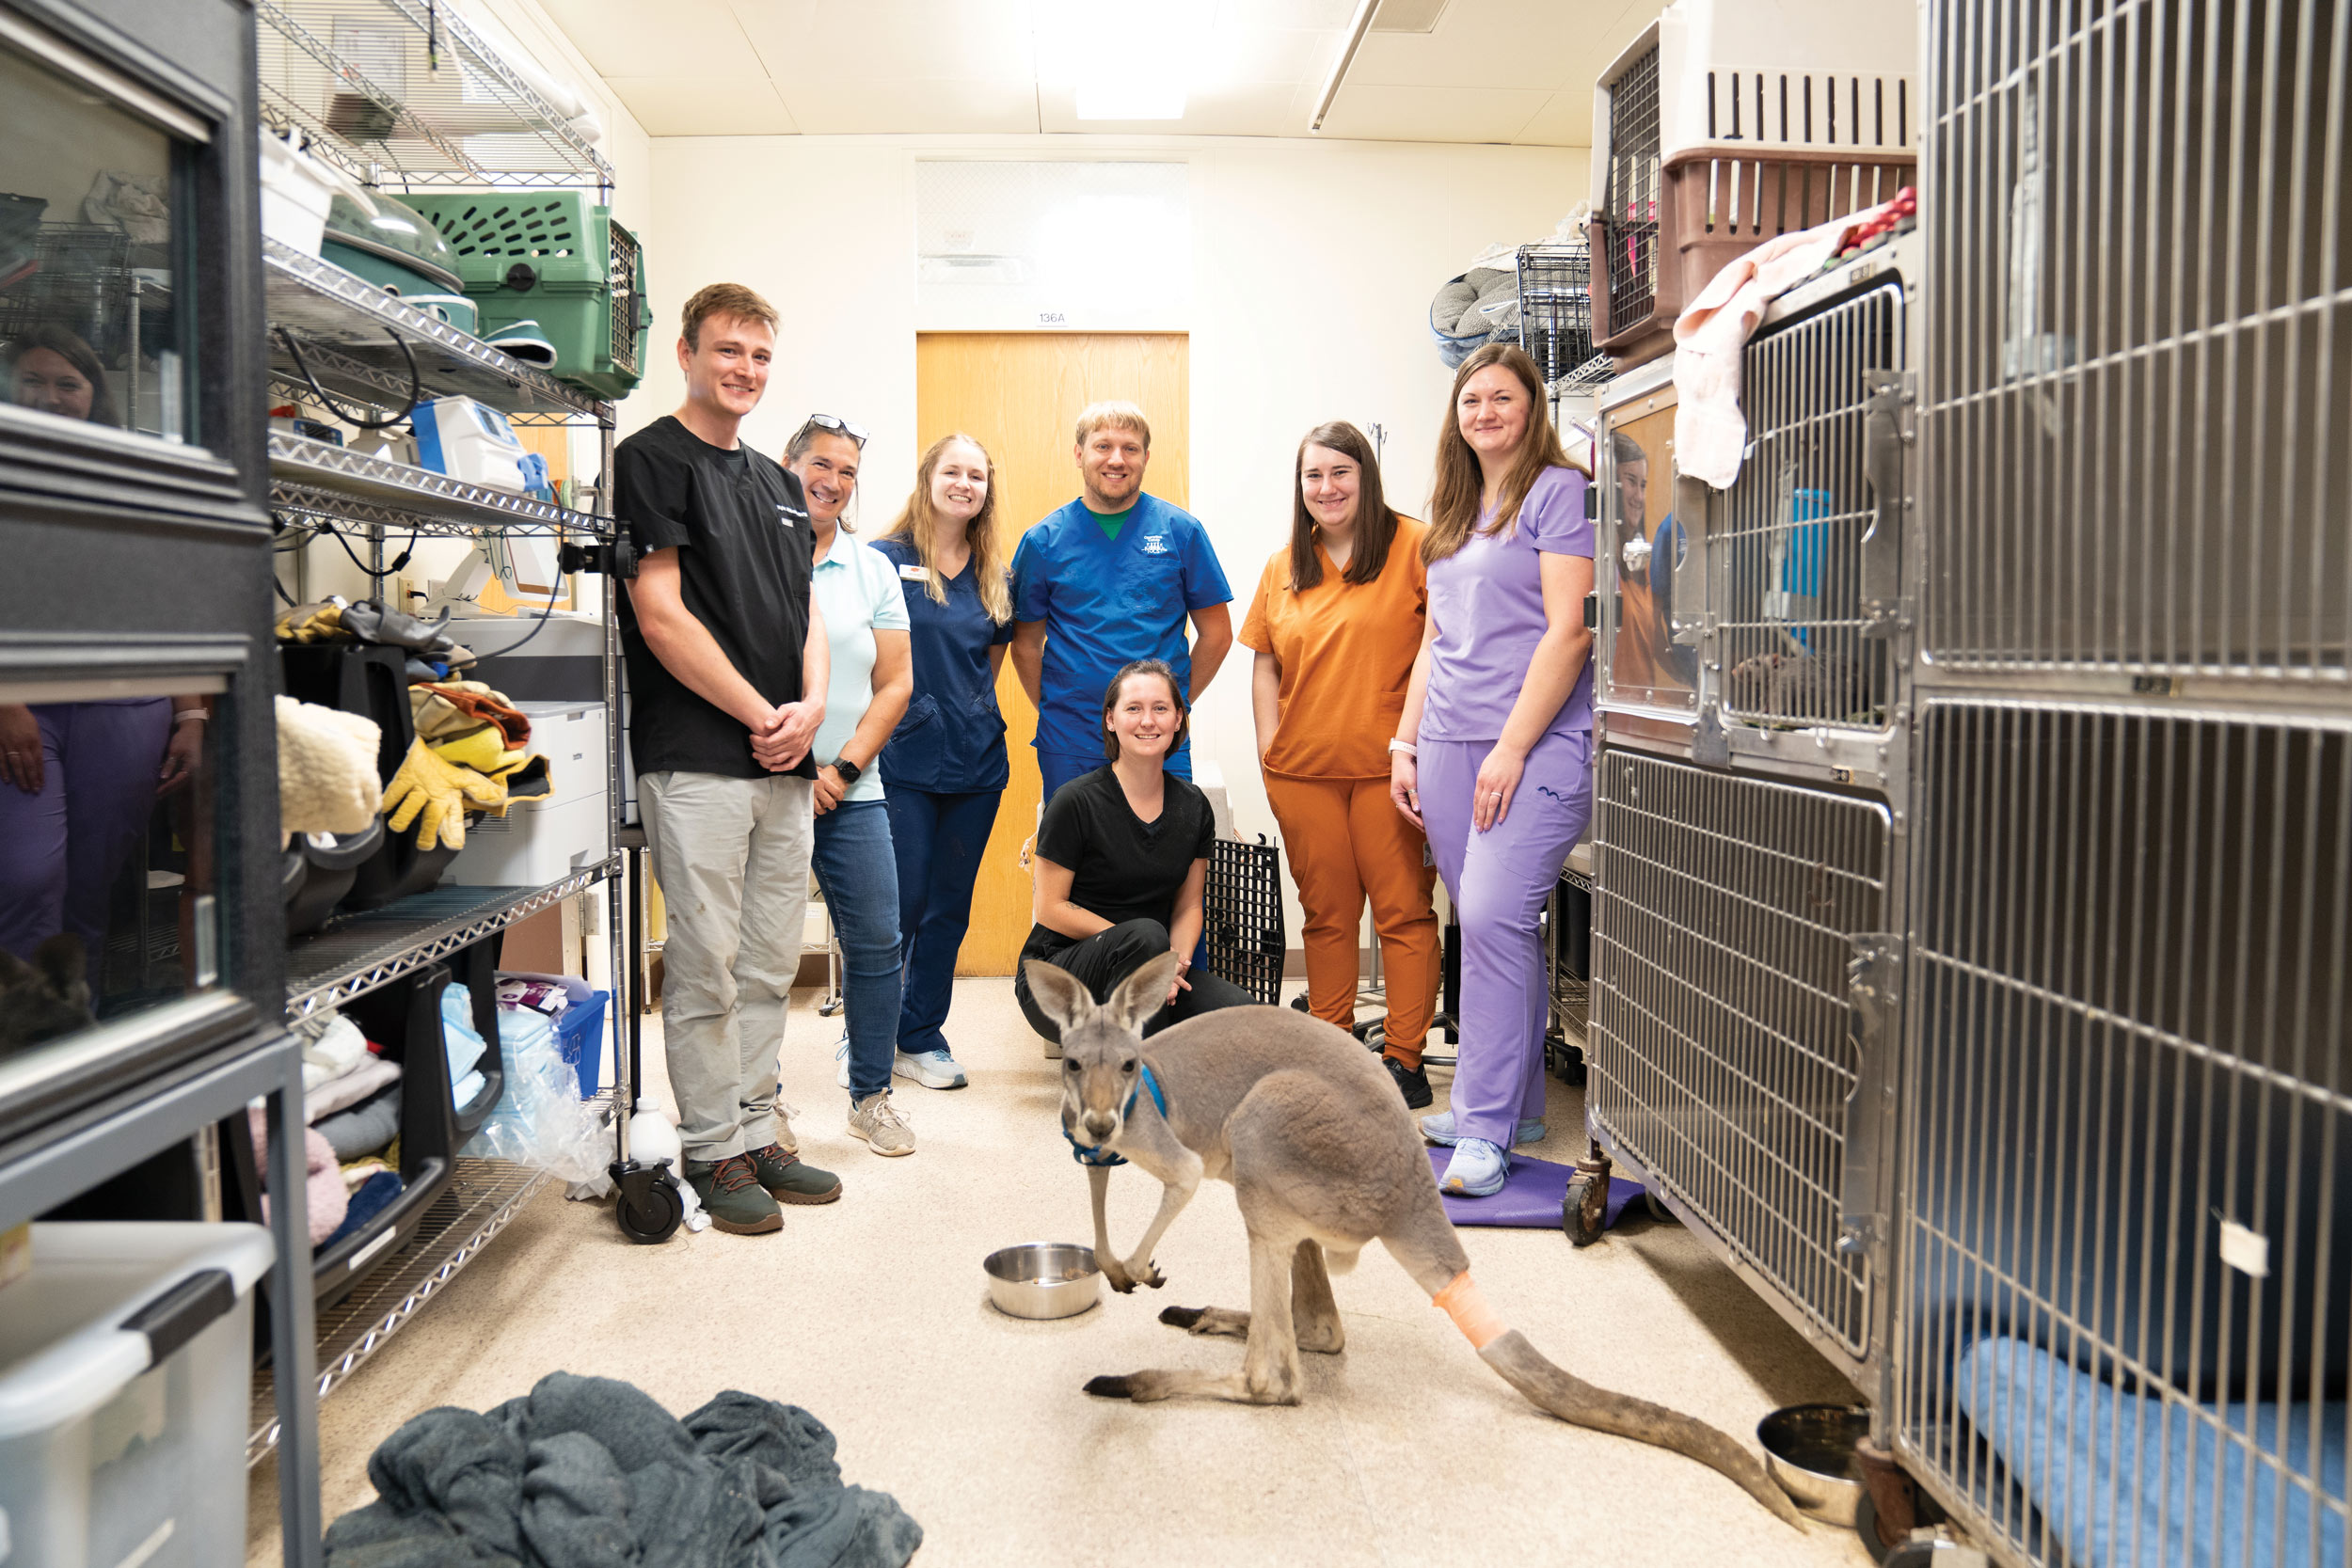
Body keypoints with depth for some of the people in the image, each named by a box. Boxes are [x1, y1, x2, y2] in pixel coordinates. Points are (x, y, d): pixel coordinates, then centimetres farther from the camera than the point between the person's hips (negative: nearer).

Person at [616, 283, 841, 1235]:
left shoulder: (778, 483, 19)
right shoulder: (651, 459, -3)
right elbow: (661, 616, -11)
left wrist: (810, 707, -2)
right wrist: (761, 714, -11)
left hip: (786, 763, 7)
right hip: (697, 760, -7)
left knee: (770, 966, 11)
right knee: (707, 967, -1)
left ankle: (756, 1131, 22)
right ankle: (713, 1151, 11)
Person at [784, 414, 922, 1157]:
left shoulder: (872, 568, 11)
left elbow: (895, 683, 8)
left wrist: (843, 768, -4)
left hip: (850, 790, 3)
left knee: (877, 942, 2)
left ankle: (871, 1094, 16)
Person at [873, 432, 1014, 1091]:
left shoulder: (994, 577, 10)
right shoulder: (886, 560, -3)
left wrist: (971, 711, 12)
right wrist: (913, 711, -6)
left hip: (976, 760, 5)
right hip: (904, 758, -4)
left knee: (950, 904, 9)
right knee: (899, 905, -2)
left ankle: (921, 1037, 22)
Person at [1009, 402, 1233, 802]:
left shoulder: (1182, 531, 2)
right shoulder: (1043, 541, 3)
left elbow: (1216, 633, 6)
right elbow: (1026, 644, 9)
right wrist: (1056, 710, 1)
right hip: (1068, 747, 0)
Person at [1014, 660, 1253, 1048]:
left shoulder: (1193, 805, 5)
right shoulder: (1077, 801, -11)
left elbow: (1188, 906, 9)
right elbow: (1051, 909, -10)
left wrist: (1175, 960, -12)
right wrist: (1137, 943, -17)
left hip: (1152, 969, 5)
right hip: (1057, 973, -5)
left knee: (1241, 1013, -22)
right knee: (1146, 934, -36)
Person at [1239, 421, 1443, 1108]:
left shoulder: (1413, 547, -2)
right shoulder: (1282, 568, 13)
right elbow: (1265, 665, 15)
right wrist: (1267, 753, 6)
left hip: (1389, 766, -4)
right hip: (1303, 770, 4)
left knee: (1403, 911, 0)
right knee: (1326, 914, 12)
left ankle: (1403, 1058, 9)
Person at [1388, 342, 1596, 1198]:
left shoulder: (1559, 491, -2)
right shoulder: (1451, 509, 20)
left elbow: (1568, 632, -11)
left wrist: (1512, 748, -16)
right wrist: (1405, 743, 15)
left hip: (1536, 743, -7)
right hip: (1448, 744, 7)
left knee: (1493, 915, -14)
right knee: (1485, 922, 8)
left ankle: (1485, 1128, -7)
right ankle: (1515, 1102, 20)